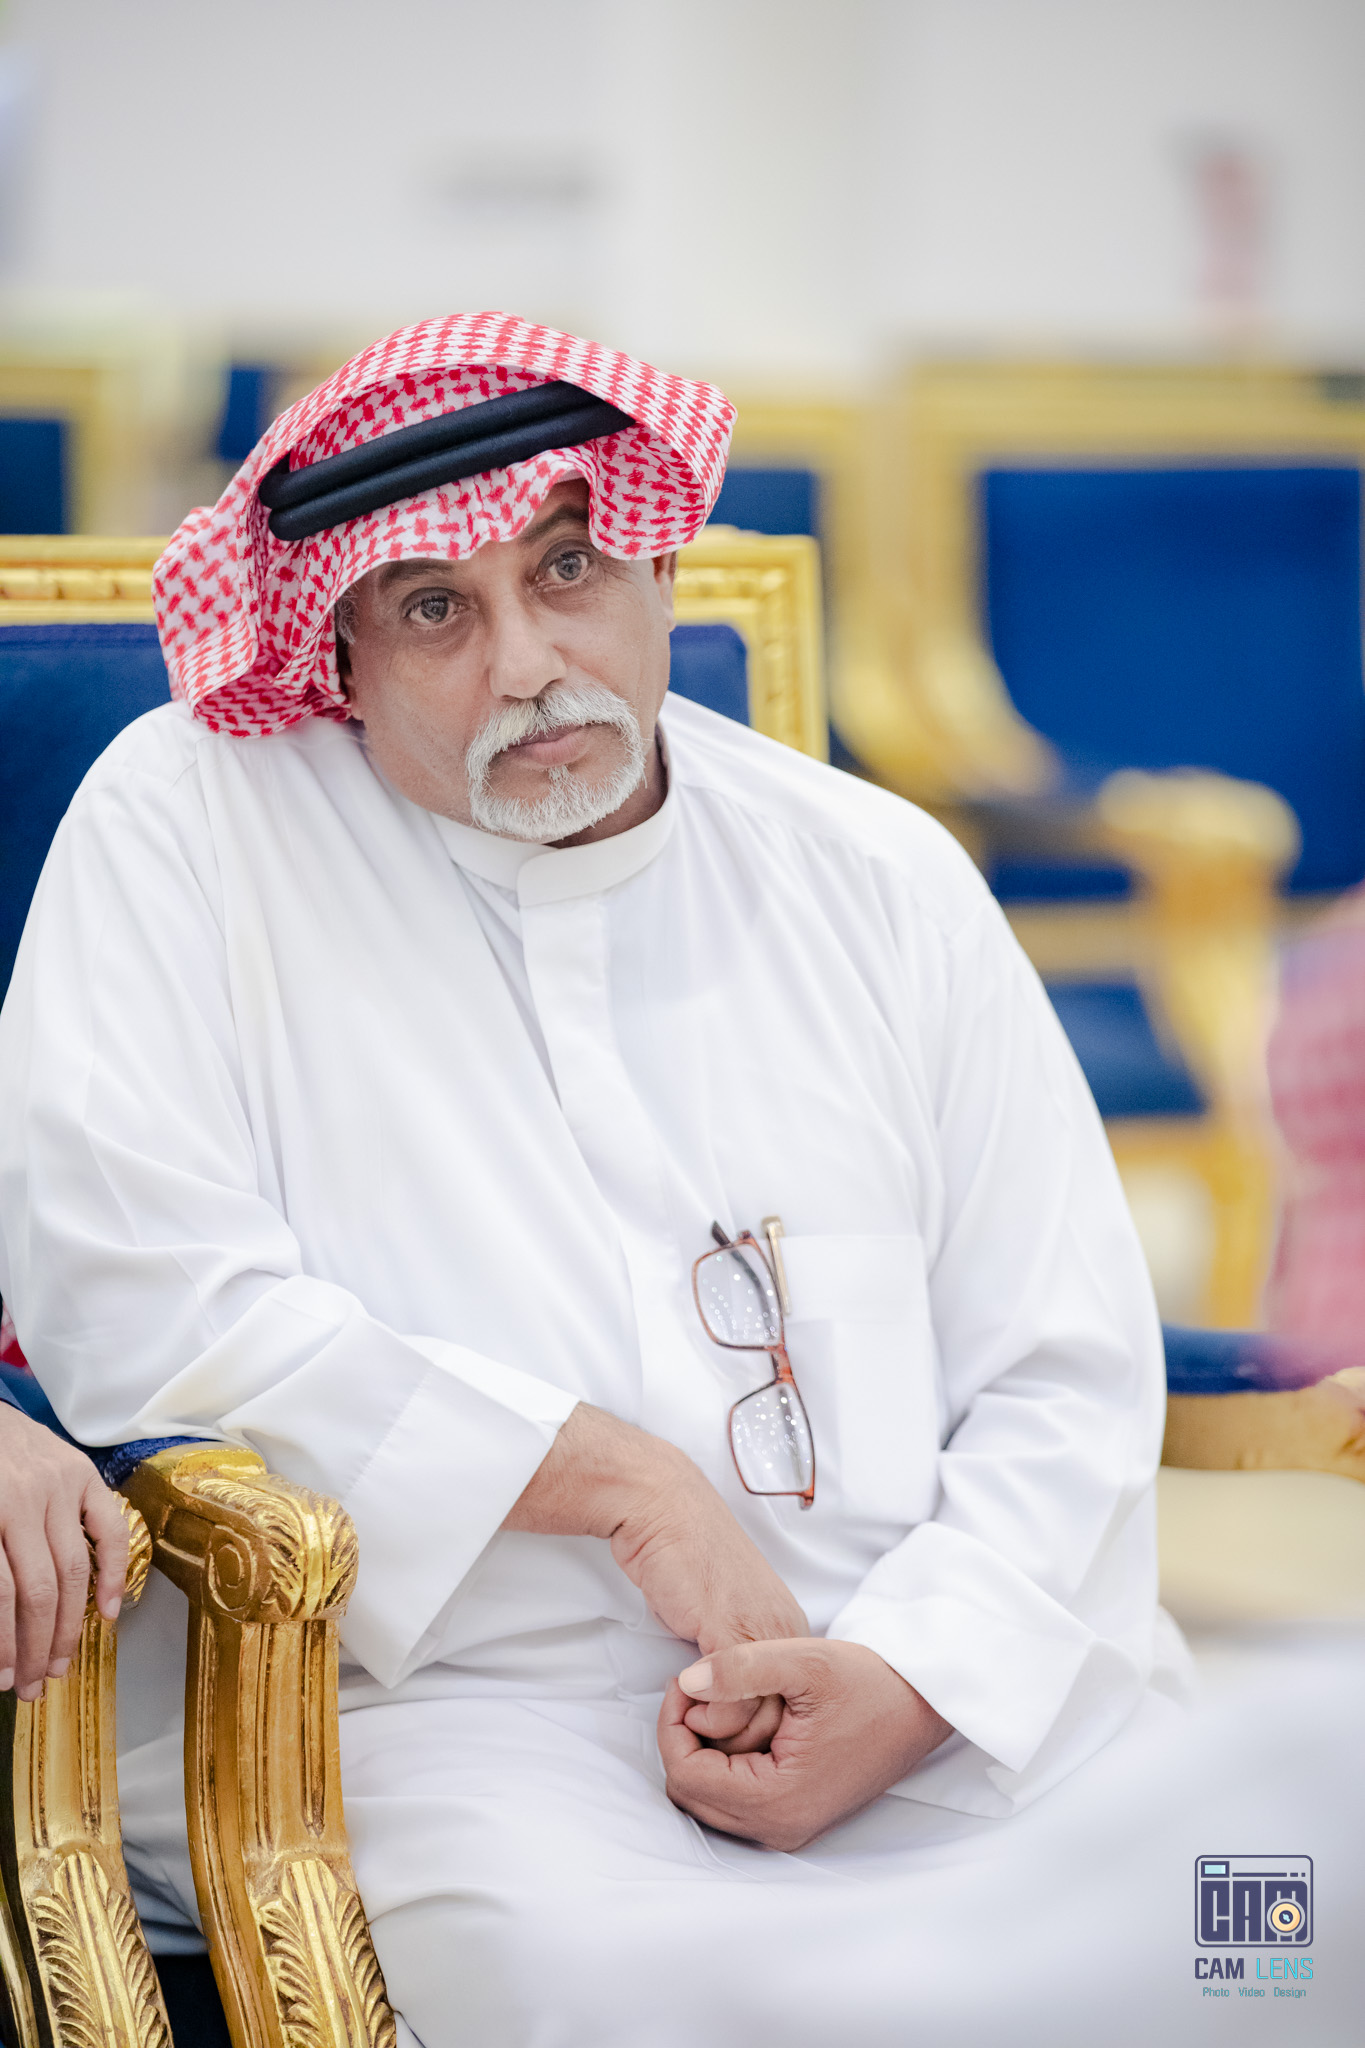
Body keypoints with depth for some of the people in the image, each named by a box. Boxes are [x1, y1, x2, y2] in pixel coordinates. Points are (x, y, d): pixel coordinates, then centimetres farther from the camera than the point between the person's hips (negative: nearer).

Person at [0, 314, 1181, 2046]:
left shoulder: (885, 878, 14)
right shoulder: (188, 822, 6)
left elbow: (1067, 1383, 11)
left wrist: (906, 1681, -9)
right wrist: (618, 1479, -8)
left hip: (953, 1691, 3)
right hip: (442, 1704, -2)